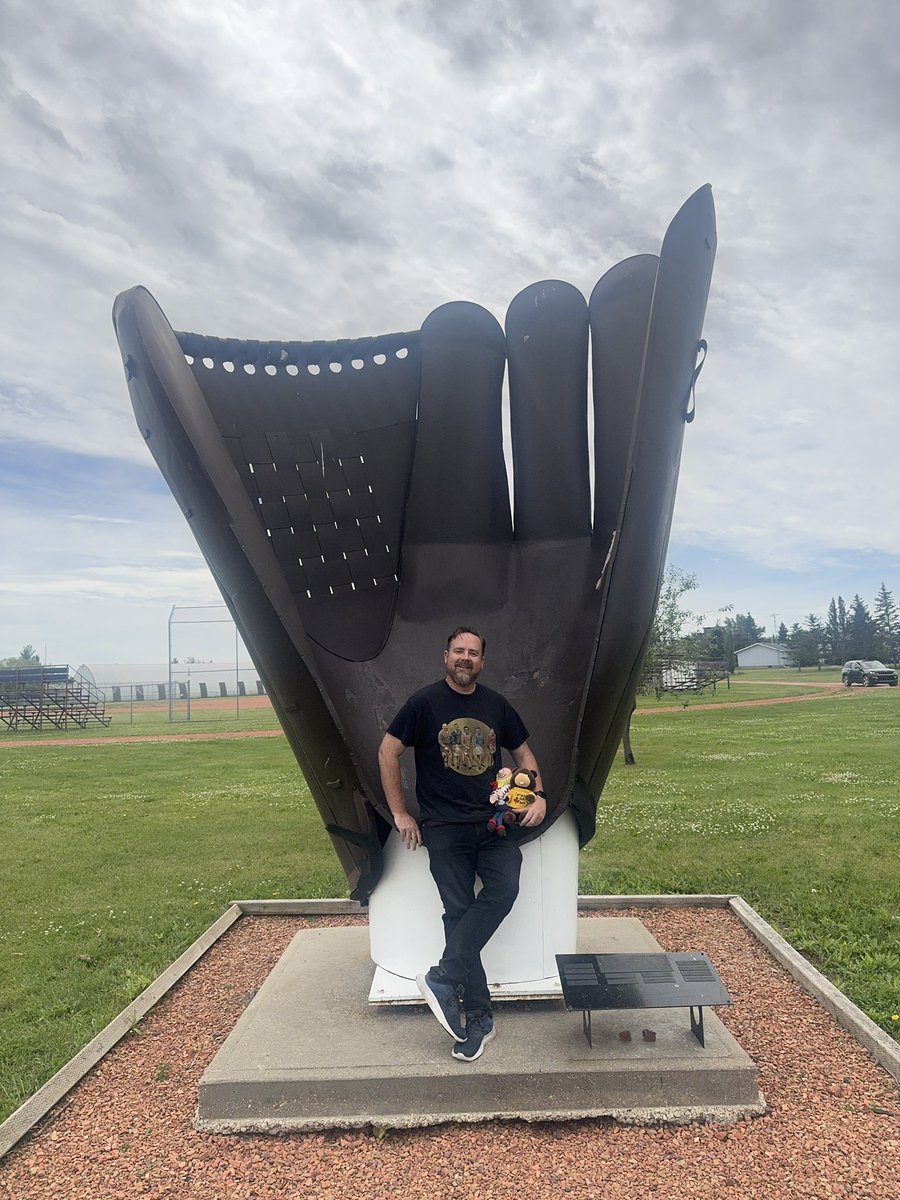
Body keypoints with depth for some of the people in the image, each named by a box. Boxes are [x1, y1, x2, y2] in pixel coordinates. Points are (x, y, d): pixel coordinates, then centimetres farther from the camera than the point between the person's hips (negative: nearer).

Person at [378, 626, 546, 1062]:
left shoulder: (496, 705, 8)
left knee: (504, 889, -19)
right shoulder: (425, 702, -4)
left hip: (494, 822, 3)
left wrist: (538, 797, 3)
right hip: (444, 827, -3)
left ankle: (443, 977, -9)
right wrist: (400, 814, 0)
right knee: (459, 911, -2)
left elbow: (523, 753, 19)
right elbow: (387, 752, 0)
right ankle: (479, 1016, 10)